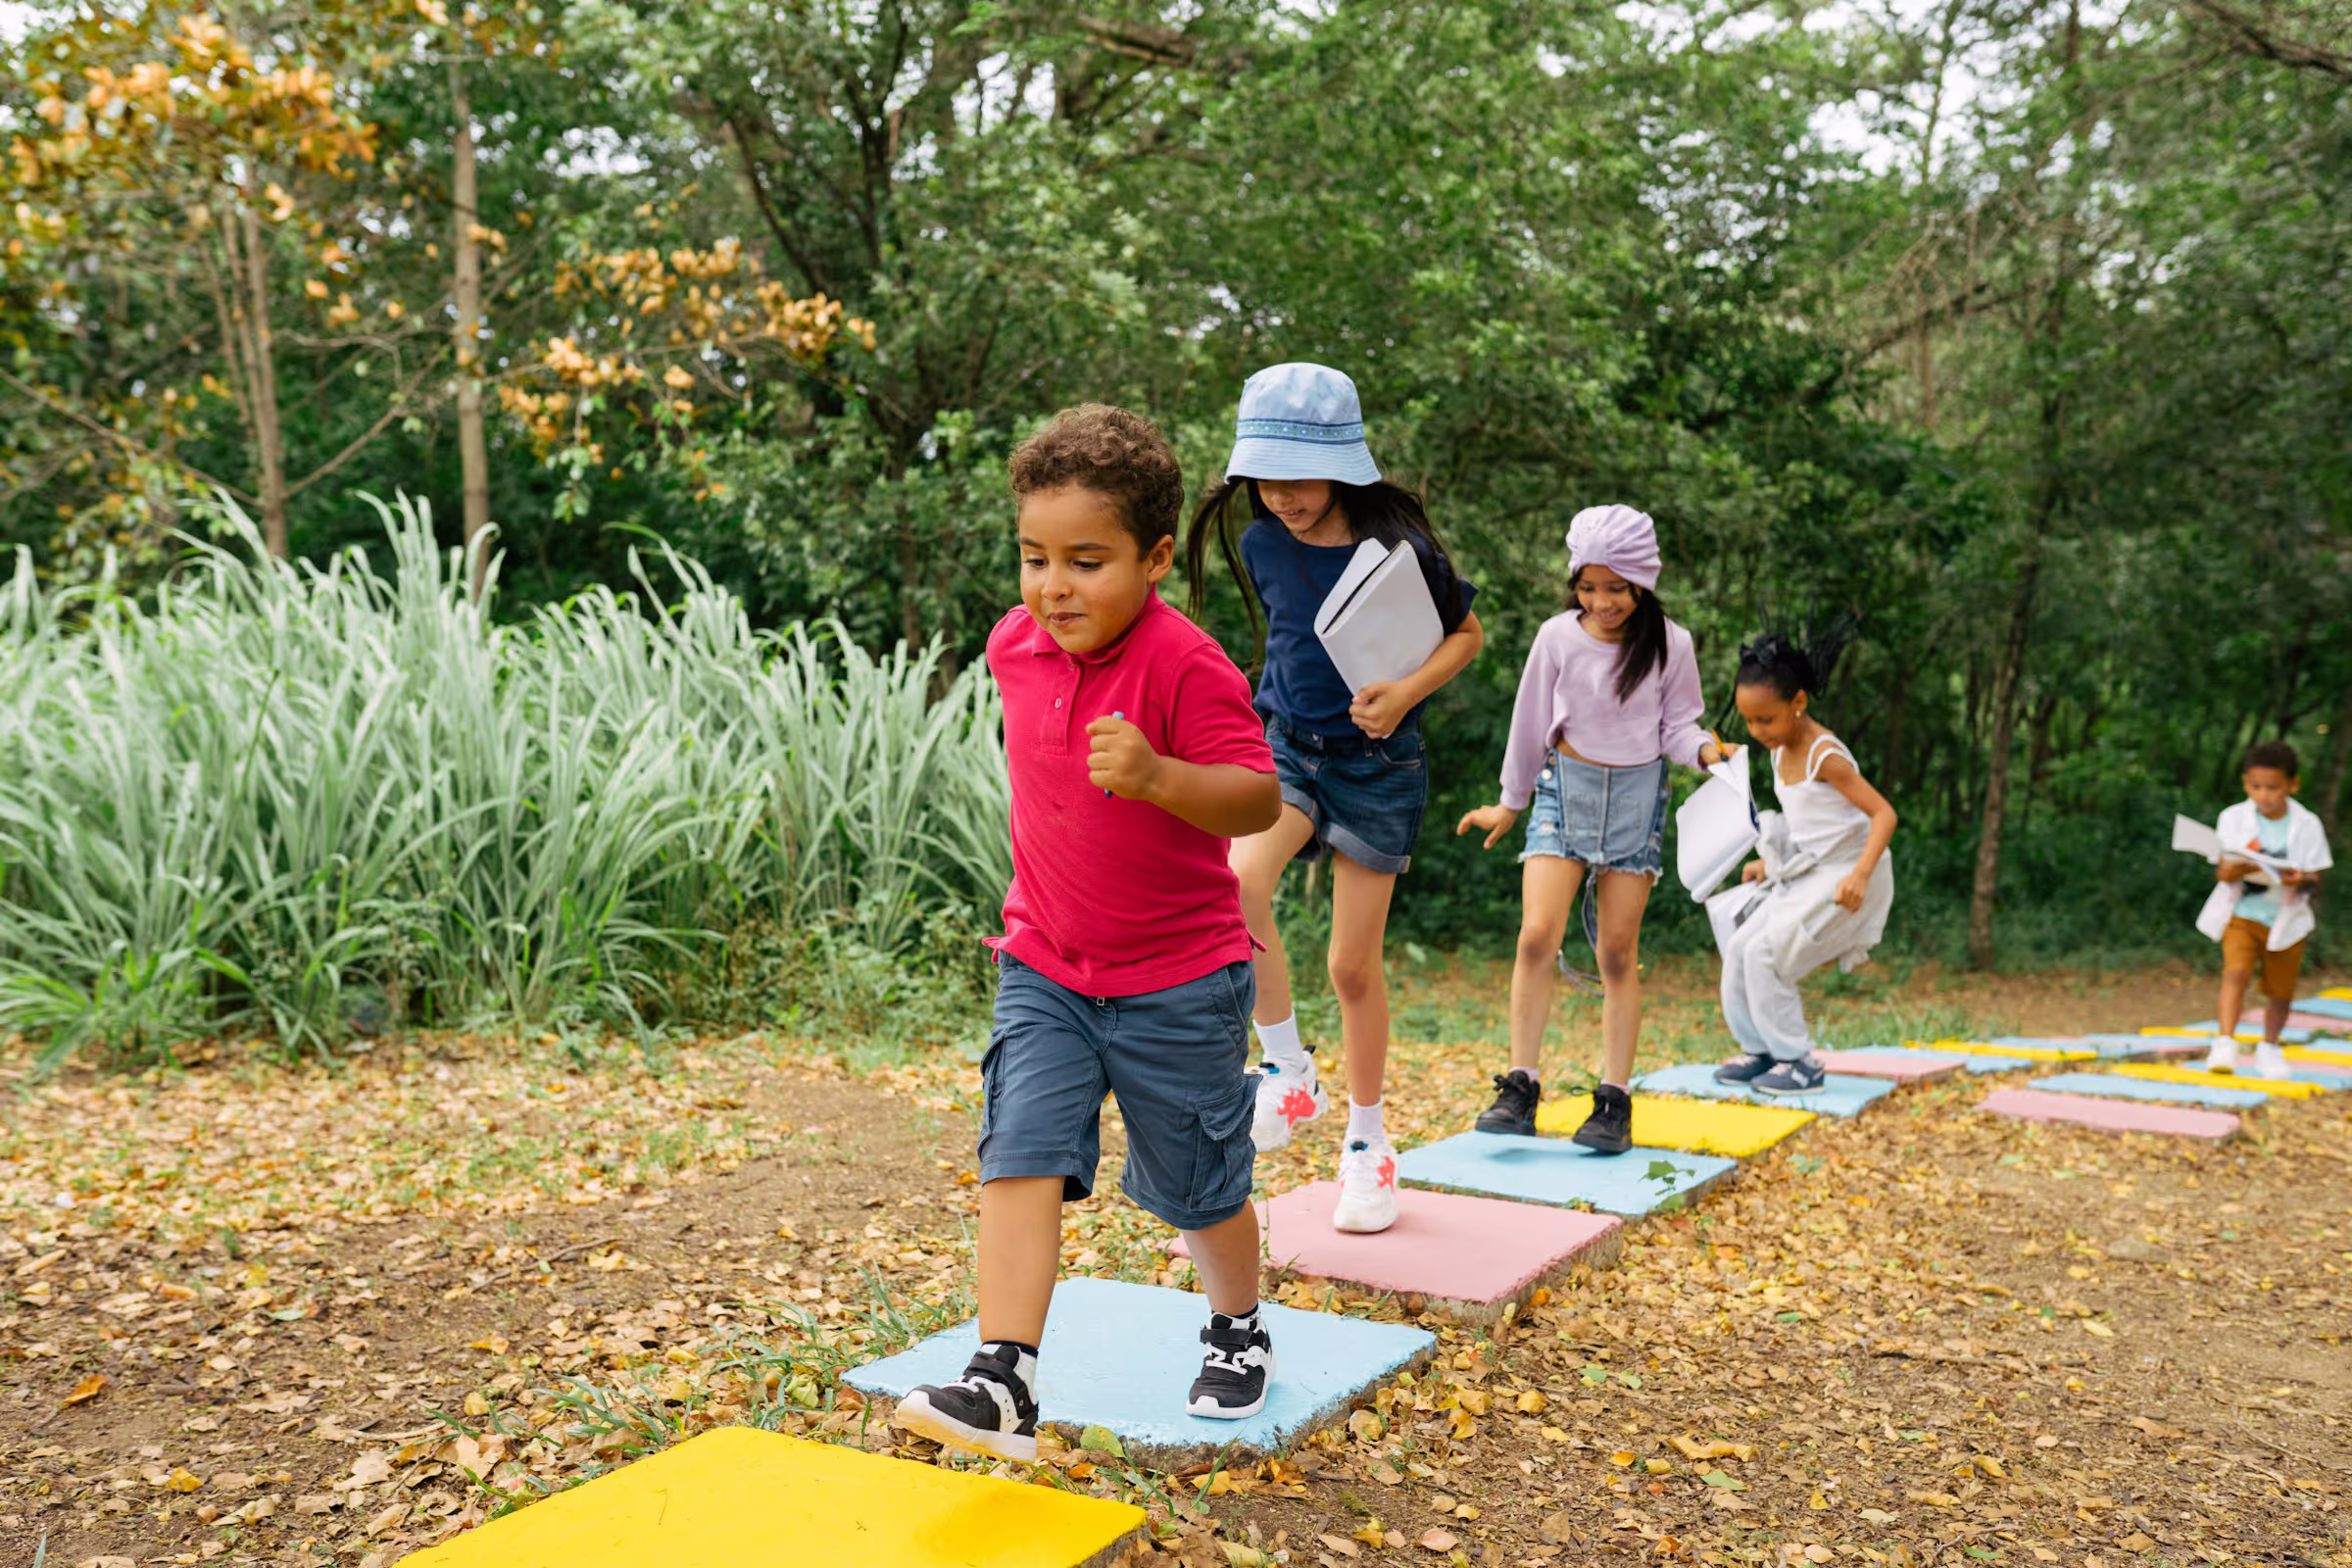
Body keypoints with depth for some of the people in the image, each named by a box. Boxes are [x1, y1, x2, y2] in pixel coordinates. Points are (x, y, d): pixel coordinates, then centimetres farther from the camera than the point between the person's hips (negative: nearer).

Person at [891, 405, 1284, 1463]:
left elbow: (1259, 799, -28)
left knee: (1196, 1184, 13)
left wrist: (1157, 775, -45)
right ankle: (1002, 1382, -11)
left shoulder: (1185, 666, -22)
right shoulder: (1016, 644, -1)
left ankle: (1238, 1329, 40)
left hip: (1177, 983, -4)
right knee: (1020, 1161, -11)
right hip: (1044, 969, 5)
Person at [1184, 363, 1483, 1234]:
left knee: (1354, 964, 2)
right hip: (1286, 745, 3)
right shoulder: (1261, 545, -2)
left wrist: (1405, 693, -17)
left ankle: (1367, 1138, 24)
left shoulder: (1396, 546, -14)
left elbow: (1466, 633, -2)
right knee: (1238, 882, -28)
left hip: (1377, 762, -3)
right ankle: (1289, 1073, -10)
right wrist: (1290, 700, 10)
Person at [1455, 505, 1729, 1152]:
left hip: (1637, 794, 0)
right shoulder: (1558, 637, -3)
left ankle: (1614, 1100, 9)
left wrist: (1705, 751, -19)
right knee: (1537, 936, -12)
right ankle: (1521, 1087, -3)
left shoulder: (1669, 644, -4)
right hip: (1566, 788, 1)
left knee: (1618, 952, 2)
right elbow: (1532, 722, 8)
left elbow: (1676, 728, 4)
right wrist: (1509, 804, 16)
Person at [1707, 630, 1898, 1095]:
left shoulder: (1826, 756, -20)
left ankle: (1801, 1062, -4)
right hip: (1803, 874, 9)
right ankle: (1761, 1050, 14)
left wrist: (1860, 875, -35)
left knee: (1766, 952, -16)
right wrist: (1770, 863, 16)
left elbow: (1884, 814, -24)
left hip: (1843, 876, -9)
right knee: (1740, 946, 2)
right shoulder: (1781, 752, 6)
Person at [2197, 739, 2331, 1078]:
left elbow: (2314, 880, -2)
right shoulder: (2233, 819, -4)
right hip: (2242, 914, -1)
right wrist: (2233, 870, -32)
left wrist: (2301, 881, -26)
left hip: (2287, 920, 1)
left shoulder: (2307, 826, -4)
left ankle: (2269, 1047, 33)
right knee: (2236, 973, -22)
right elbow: (2222, 873, -8)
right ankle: (2224, 1043, -24)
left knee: (2280, 992, 10)